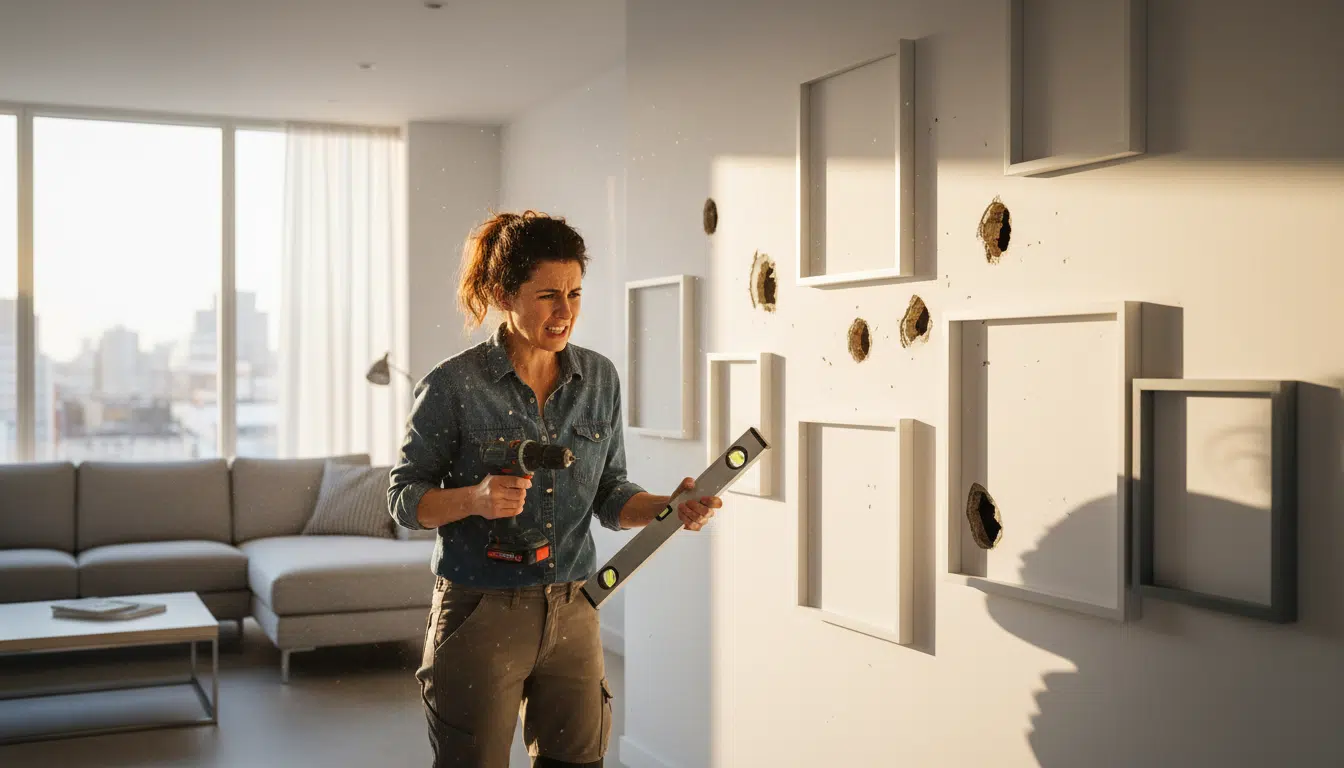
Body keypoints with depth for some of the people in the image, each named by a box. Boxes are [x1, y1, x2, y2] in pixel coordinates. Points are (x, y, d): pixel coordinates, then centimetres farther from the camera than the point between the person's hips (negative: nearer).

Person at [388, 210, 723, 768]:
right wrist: (475, 498, -25)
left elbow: (609, 495, 7)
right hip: (480, 618, -4)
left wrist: (669, 508, -12)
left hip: (572, 615, 4)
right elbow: (404, 497, -6)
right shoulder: (453, 386, -11)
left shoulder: (599, 378, 3)